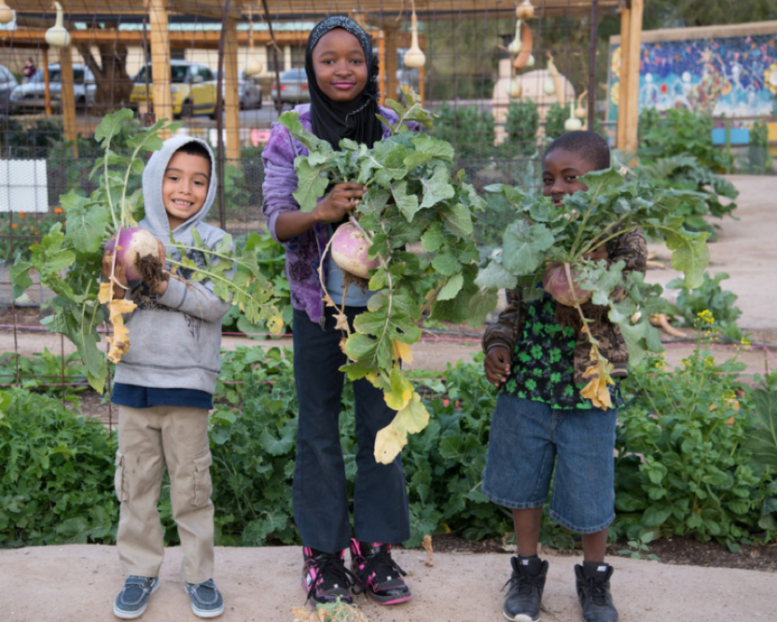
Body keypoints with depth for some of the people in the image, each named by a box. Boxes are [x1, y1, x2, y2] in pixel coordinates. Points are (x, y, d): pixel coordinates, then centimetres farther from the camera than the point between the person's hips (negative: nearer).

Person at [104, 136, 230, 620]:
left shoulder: (214, 242, -1)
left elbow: (216, 304, -13)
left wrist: (163, 285, -21)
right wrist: (117, 284, -16)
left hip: (188, 380, -2)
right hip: (134, 376, 3)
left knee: (192, 482, 6)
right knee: (136, 480, 11)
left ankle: (200, 574, 20)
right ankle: (141, 571, 25)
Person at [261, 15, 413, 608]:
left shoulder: (396, 129, 1)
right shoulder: (290, 133, -2)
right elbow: (276, 220, -7)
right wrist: (322, 211, -27)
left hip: (379, 296, 1)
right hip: (318, 296, -1)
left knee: (381, 420, 6)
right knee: (318, 426, 6)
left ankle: (376, 548, 20)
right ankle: (323, 552, 19)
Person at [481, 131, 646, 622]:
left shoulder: (623, 239, -10)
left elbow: (602, 311, -21)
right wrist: (498, 344, -5)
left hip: (589, 390, -3)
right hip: (525, 383, 3)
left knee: (589, 495, 10)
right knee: (523, 484, 16)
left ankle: (595, 577, 36)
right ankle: (528, 570, 39)